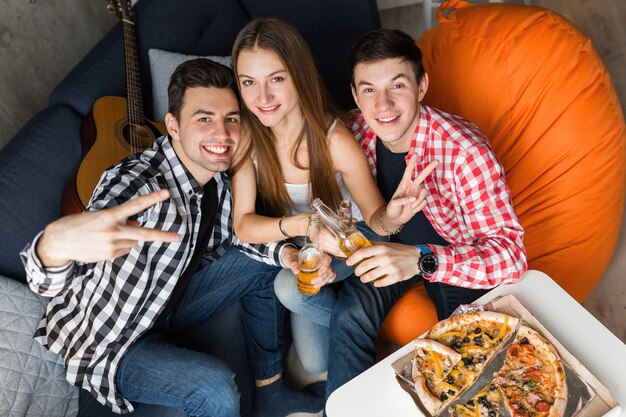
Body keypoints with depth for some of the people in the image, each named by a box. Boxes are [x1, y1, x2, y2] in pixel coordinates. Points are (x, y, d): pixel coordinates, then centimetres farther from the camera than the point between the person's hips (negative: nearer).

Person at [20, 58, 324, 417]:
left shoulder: (218, 171, -11)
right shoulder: (136, 181, -33)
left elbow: (235, 233, 4)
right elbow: (48, 283, -43)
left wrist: (285, 252, -16)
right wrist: (55, 244, -67)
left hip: (167, 301, 8)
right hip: (108, 341, -7)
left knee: (265, 264, 3)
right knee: (215, 387, -31)